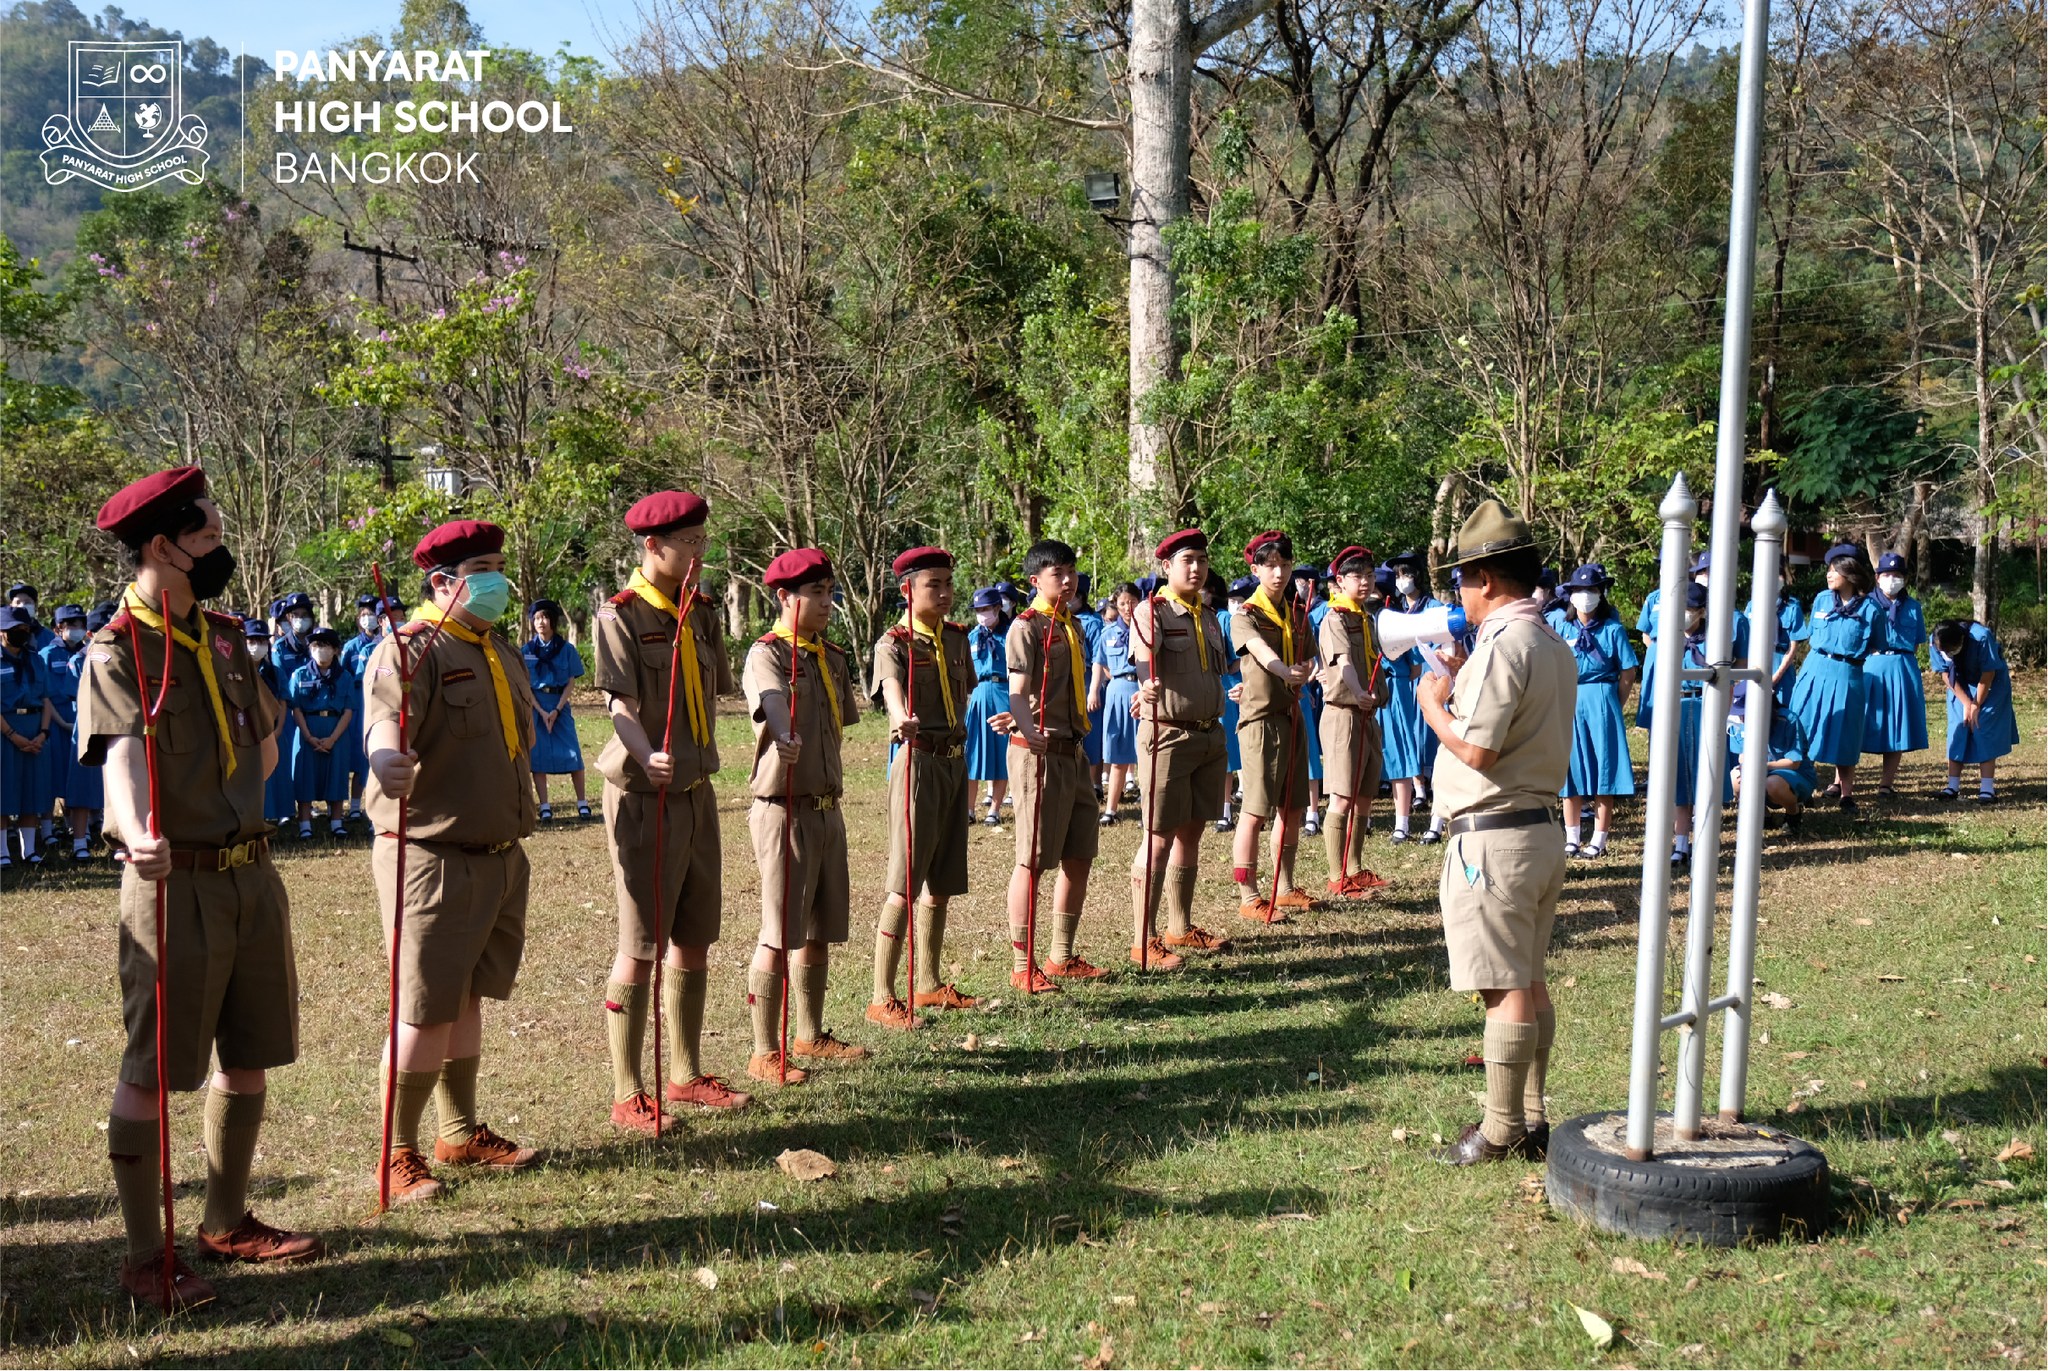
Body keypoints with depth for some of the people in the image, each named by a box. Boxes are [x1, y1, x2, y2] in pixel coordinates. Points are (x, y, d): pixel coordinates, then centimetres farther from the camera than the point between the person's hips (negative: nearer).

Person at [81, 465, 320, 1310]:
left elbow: (266, 744, 22)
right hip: (175, 883, -7)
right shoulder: (117, 653, -11)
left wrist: (229, 809, 8)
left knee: (249, 1059, 14)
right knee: (153, 1072, 0)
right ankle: (147, 1256, 11)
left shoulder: (224, 637, 11)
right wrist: (140, 833, -45)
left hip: (253, 874, 7)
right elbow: (123, 755, -28)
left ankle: (227, 1223, 29)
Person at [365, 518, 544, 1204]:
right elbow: (385, 718, -31)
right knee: (426, 1010, -5)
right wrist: (387, 756, -52)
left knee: (467, 998, 17)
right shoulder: (412, 649, -13)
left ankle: (460, 1132, 28)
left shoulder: (499, 649, 15)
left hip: (501, 856, 8)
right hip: (433, 857, -8)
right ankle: (400, 1153, 7)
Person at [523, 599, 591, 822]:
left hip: (560, 705, -1)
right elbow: (525, 684, 0)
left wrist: (557, 710, -10)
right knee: (538, 755, 0)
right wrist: (541, 712, -10)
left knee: (573, 754, -7)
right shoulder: (526, 650, 2)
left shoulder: (567, 649, 1)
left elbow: (571, 683, 1)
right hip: (534, 705, 1)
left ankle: (582, 803, 2)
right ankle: (544, 806, 6)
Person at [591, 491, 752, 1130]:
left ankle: (686, 1076, 26)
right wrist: (649, 757, -37)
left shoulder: (702, 614, 11)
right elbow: (621, 705, -21)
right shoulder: (620, 615, -10)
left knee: (693, 940, 13)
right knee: (640, 947, -2)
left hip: (698, 793, 7)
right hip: (644, 797, -7)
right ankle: (628, 1095, 6)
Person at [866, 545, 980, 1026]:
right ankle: (882, 998, -5)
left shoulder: (956, 638, 12)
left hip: (954, 761, 7)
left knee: (942, 881, 13)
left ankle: (929, 984, 24)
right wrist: (903, 719, -53)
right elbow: (893, 687, -30)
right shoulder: (894, 643, -10)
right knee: (905, 883, -9)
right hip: (918, 761, -7)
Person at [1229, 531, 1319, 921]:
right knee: (1256, 811, -7)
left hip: (1293, 715, 7)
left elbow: (1309, 660, 14)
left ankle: (1286, 888, 24)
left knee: (1292, 807, 12)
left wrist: (1312, 672, -10)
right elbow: (1261, 650, -27)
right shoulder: (1246, 617, -7)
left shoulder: (1298, 615, 14)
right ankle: (1250, 898, -2)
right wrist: (1286, 671, -47)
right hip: (1261, 717, -7)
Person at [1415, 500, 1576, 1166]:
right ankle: (1531, 1118, 23)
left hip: (1492, 838, -10)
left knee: (1505, 990, -4)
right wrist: (1464, 685, 16)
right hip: (1542, 830, 10)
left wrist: (1434, 703, -7)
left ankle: (1502, 1131, 3)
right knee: (1529, 983, 15)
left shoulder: (1502, 645, -18)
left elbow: (1474, 748, -23)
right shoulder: (1554, 646, 13)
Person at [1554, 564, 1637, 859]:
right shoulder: (1558, 622, 3)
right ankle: (1572, 839, 14)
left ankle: (1599, 842, 7)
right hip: (1567, 704, 2)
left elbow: (1628, 673, -2)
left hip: (1602, 704, -2)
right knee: (1571, 772, 6)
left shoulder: (1612, 629, -4)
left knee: (1603, 775, 1)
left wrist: (1614, 708, 0)